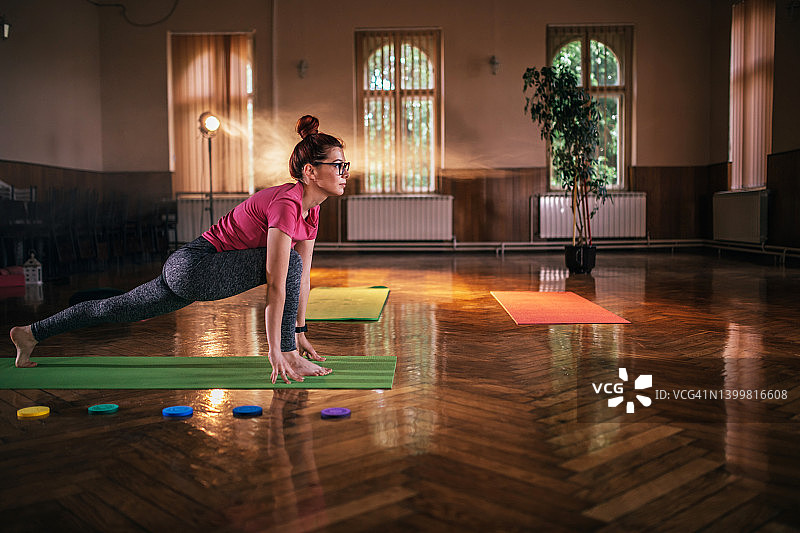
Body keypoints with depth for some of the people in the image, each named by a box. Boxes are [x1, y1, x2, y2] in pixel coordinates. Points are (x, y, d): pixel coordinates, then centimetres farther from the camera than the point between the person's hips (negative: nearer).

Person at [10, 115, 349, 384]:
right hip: (193, 267, -9)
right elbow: (276, 284, -28)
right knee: (286, 262, -22)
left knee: (115, 309, 21)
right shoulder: (286, 203, -24)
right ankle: (288, 357, -13)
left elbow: (304, 276, 9)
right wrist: (276, 351, -27)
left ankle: (30, 334, 37)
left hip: (190, 274, 9)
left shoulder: (311, 209, 3)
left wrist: (300, 332, 11)